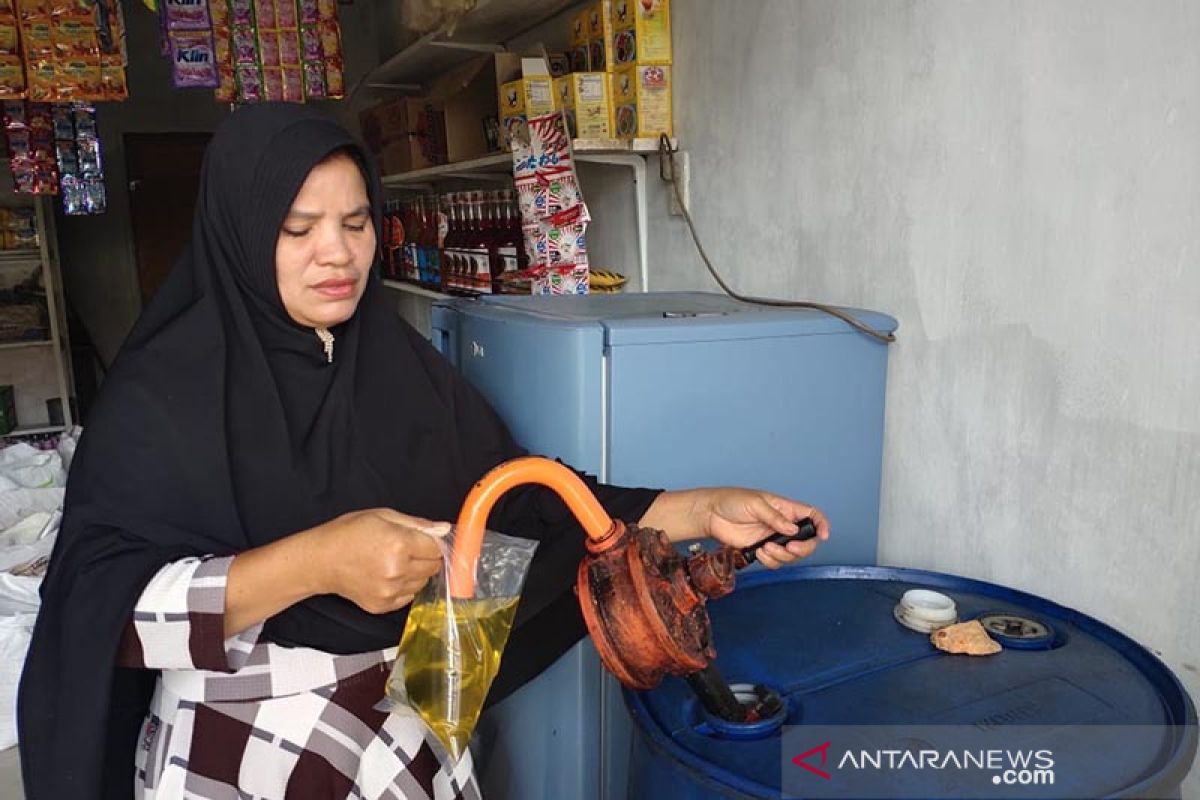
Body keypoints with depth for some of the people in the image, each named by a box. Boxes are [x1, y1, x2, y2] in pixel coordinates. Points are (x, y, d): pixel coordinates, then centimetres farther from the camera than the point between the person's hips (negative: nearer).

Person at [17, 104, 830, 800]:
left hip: (410, 729, 4)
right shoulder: (163, 389, -13)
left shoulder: (401, 363, -1)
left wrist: (704, 510, -12)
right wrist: (314, 562, -35)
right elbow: (98, 603, -21)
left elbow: (520, 493, -3)